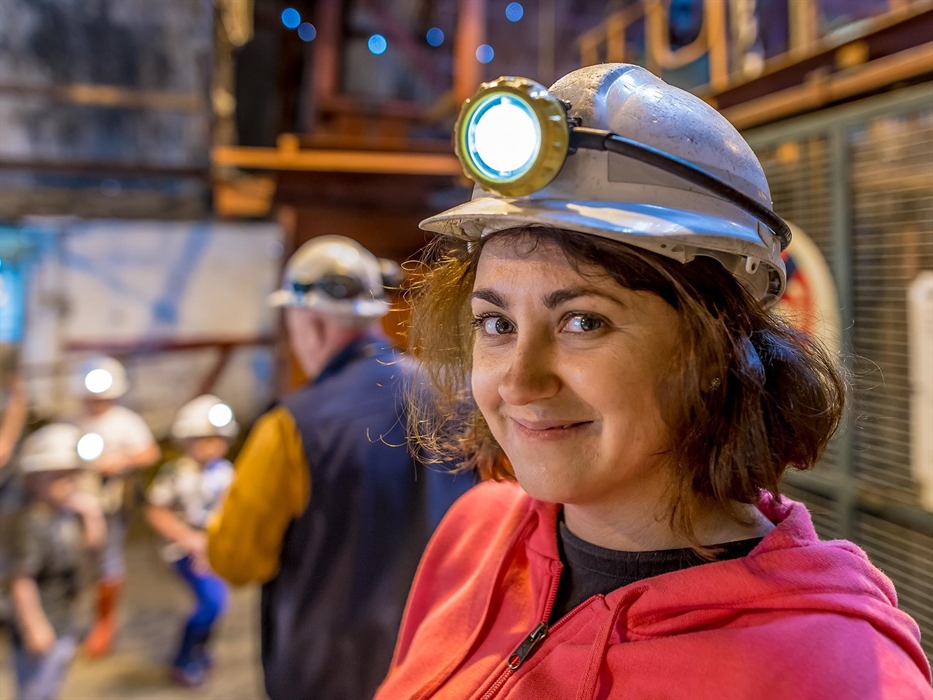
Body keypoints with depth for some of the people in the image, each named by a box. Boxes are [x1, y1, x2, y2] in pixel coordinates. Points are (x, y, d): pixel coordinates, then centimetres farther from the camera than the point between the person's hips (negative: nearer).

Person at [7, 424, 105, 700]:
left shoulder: (65, 512, -3)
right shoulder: (31, 524, -29)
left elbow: (93, 540, 12)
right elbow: (22, 582, -30)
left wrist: (91, 512, -6)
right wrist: (34, 628, -26)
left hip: (66, 626, 8)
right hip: (43, 630, -8)